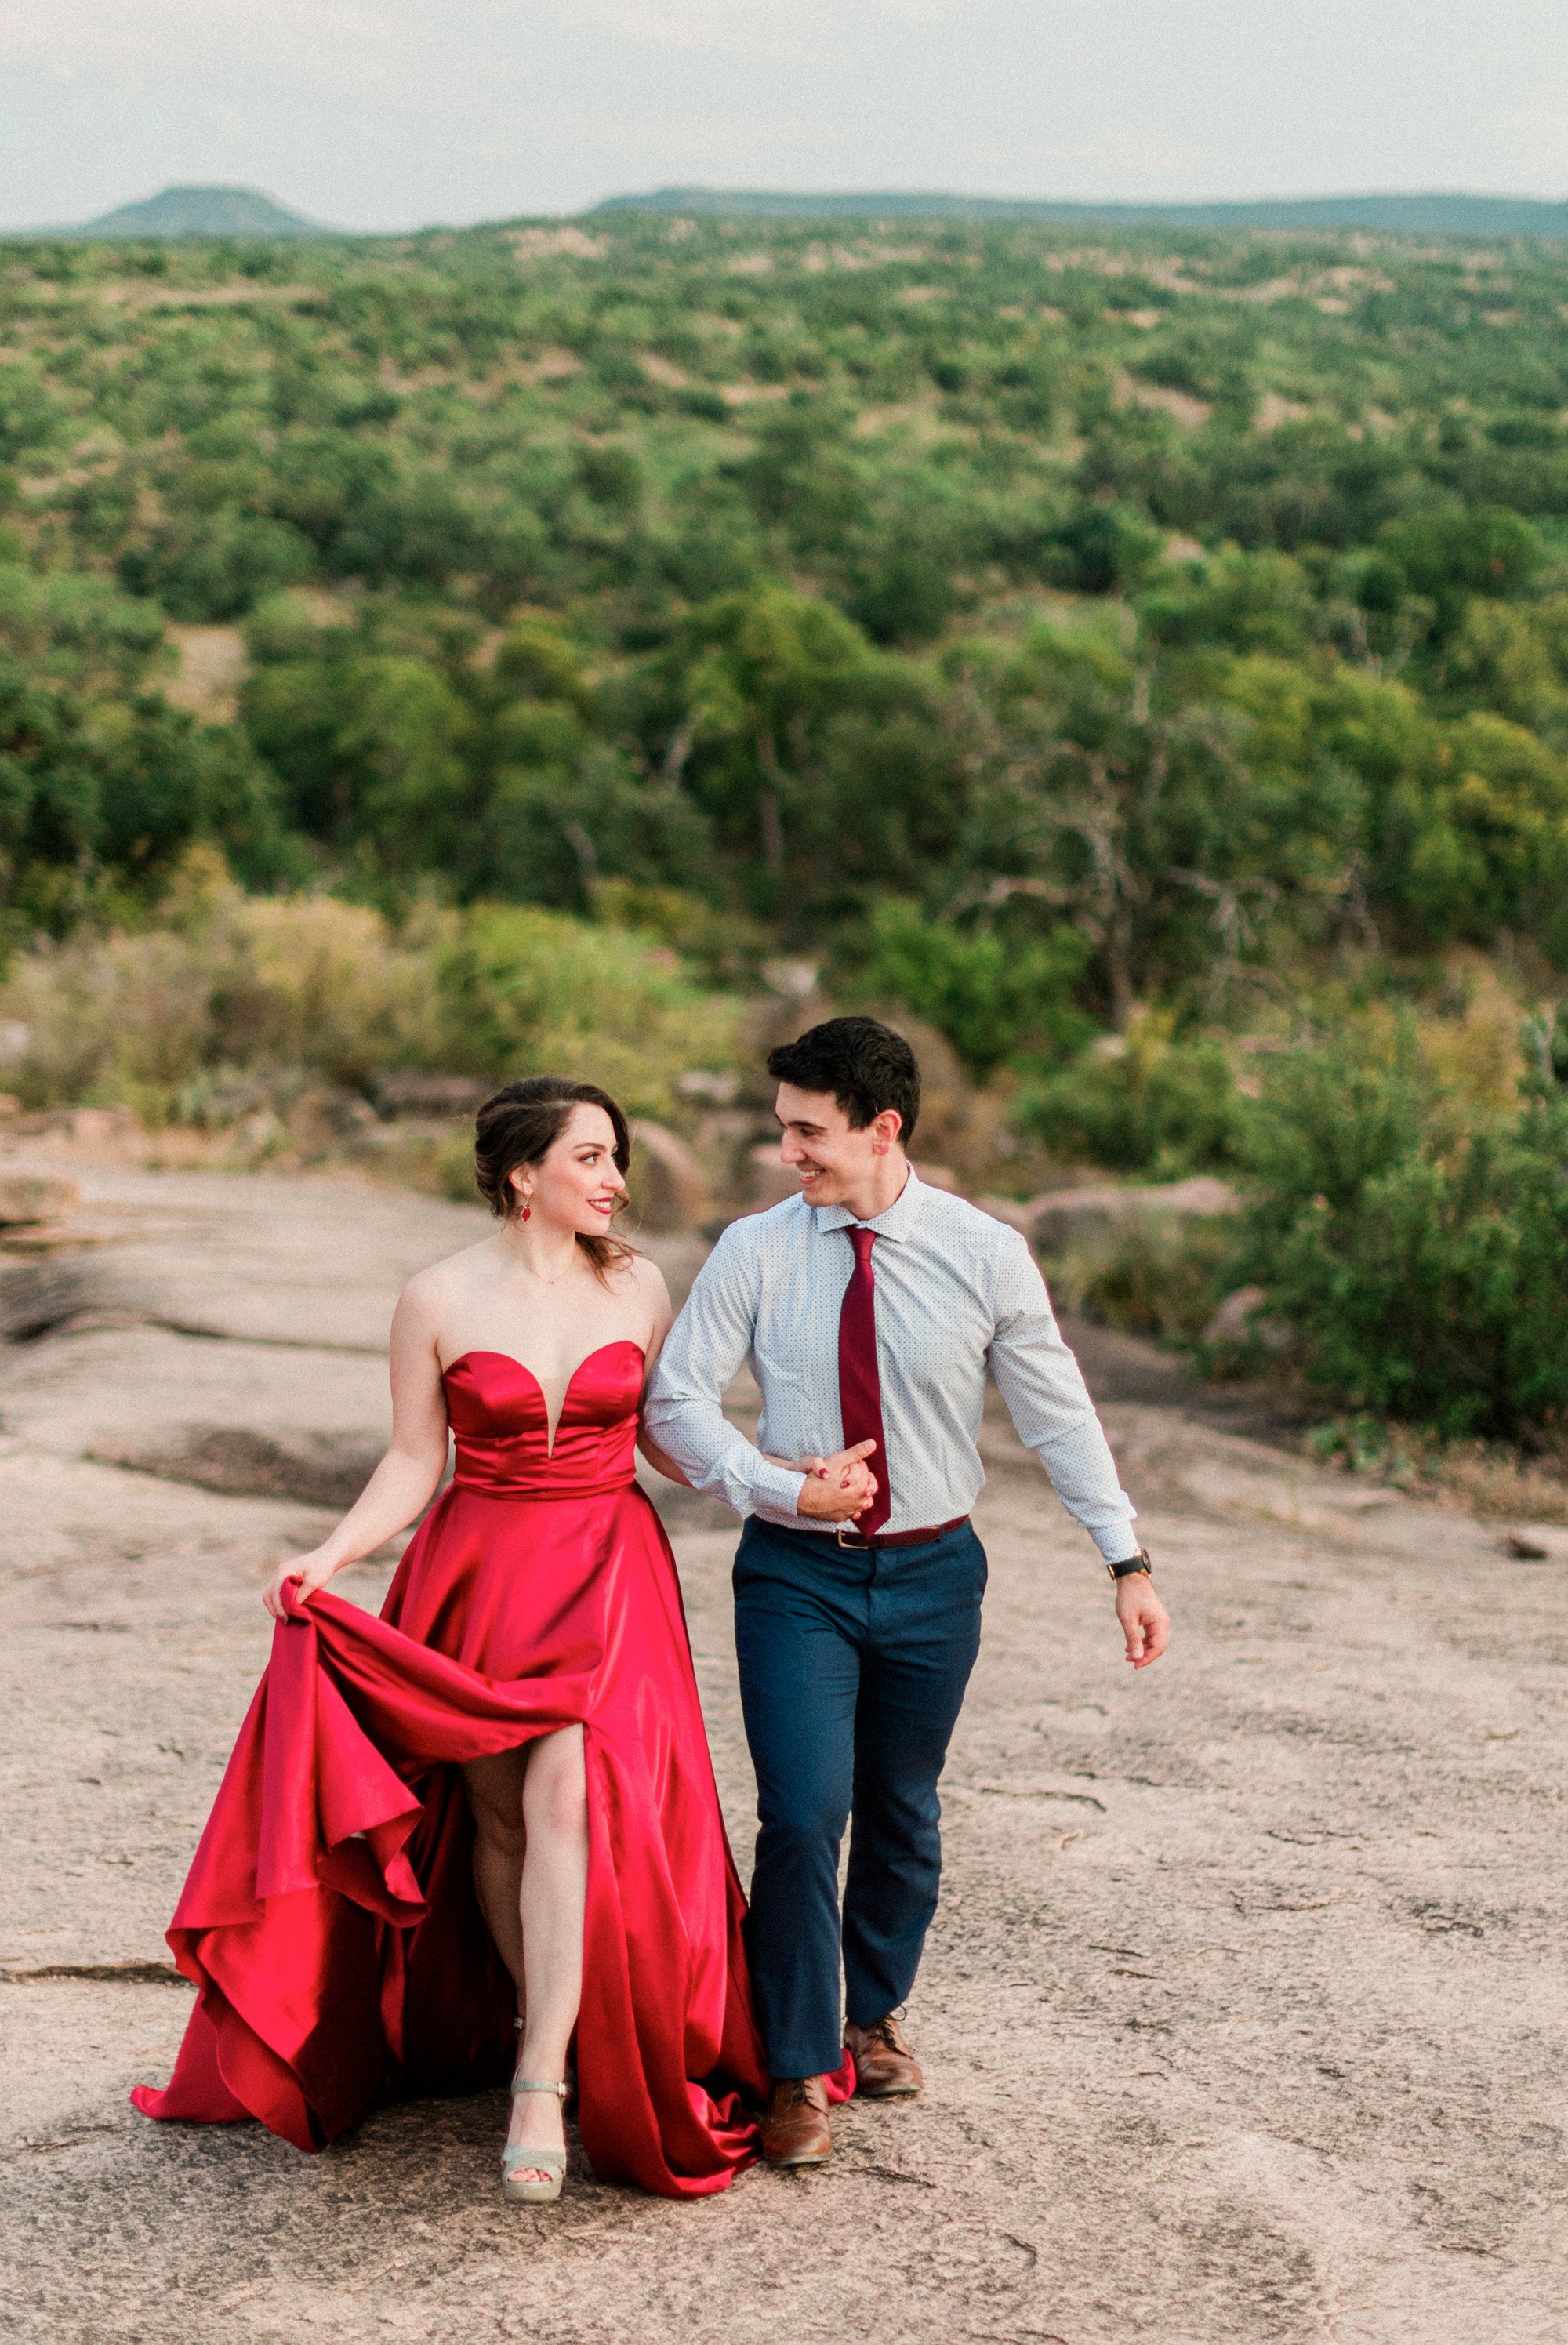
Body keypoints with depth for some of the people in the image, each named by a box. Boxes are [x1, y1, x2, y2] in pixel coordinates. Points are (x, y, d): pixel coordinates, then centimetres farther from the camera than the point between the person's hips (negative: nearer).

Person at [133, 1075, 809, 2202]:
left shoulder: (639, 1287, 4)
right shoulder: (438, 1301, -2)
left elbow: (667, 1437, 12)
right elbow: (414, 1464, 1)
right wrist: (329, 1558, -13)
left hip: (607, 1579, 0)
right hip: (478, 1576, 0)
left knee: (565, 1796, -18)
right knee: (498, 1815, 4)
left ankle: (543, 2090, -18)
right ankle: (550, 2035, 25)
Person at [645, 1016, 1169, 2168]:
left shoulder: (985, 1254, -7)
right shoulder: (754, 1252, -6)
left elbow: (1060, 1412, -1)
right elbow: (677, 1398, -3)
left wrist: (1127, 1562, -1)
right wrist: (785, 1490, -16)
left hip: (934, 1572, 1)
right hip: (797, 1574, -1)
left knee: (904, 1816, 13)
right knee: (804, 1816, -10)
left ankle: (875, 2016, 38)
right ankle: (800, 2073, 6)